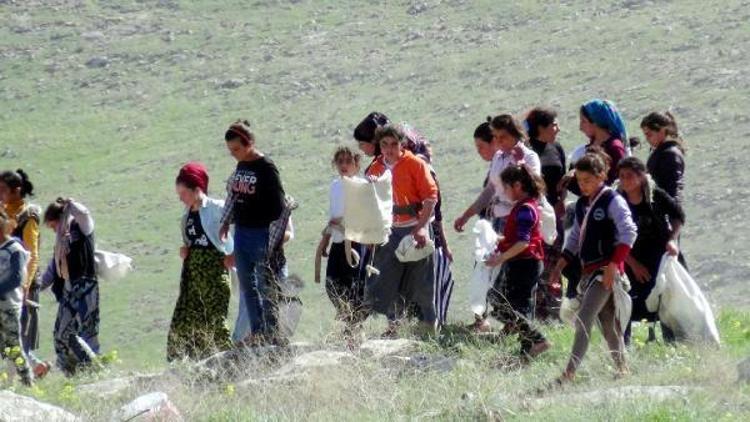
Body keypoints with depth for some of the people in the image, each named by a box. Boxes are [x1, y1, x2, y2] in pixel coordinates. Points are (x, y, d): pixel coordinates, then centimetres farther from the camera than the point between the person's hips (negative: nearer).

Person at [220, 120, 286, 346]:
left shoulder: (266, 168, -13)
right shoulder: (241, 166, 10)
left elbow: (278, 202, -14)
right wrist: (227, 222, 19)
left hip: (262, 232, -8)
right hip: (242, 232, 8)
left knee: (265, 285, -3)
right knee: (247, 285, 10)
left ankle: (271, 331, 3)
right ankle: (257, 331, 16)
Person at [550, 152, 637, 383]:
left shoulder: (612, 201, -8)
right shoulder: (582, 204, 16)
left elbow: (629, 233, -17)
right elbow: (574, 238, 23)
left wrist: (613, 265, -22)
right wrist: (559, 266, 15)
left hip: (606, 270, -8)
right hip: (589, 270, 8)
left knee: (584, 320, -16)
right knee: (608, 323, 11)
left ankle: (570, 372, -21)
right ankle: (622, 369, 19)